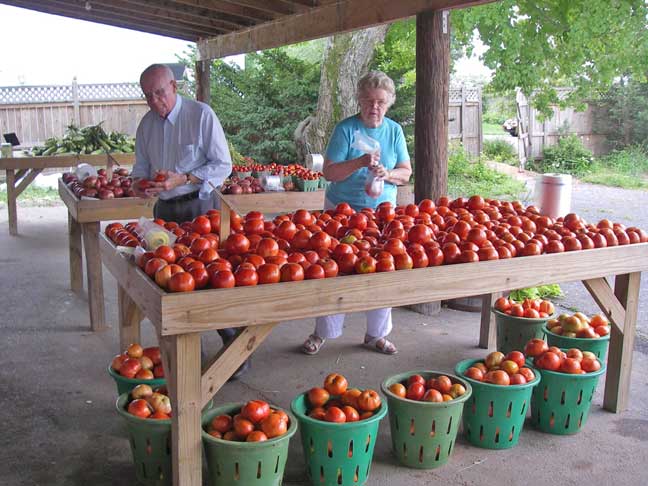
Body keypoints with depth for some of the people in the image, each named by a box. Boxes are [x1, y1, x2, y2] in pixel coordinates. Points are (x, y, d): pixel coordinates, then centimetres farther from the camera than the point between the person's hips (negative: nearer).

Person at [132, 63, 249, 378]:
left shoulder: (201, 115, -9)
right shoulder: (147, 123, 9)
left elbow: (223, 165, -11)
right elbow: (141, 166, 18)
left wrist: (182, 179, -21)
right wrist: (139, 182, -6)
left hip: (199, 205, -6)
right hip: (165, 209, 6)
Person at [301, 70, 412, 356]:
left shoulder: (394, 130, 6)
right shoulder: (345, 129, -6)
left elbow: (406, 173, 5)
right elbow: (329, 172, -12)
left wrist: (387, 174, -16)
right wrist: (360, 162, -25)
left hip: (382, 212, 3)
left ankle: (376, 335, 20)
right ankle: (322, 333, 15)